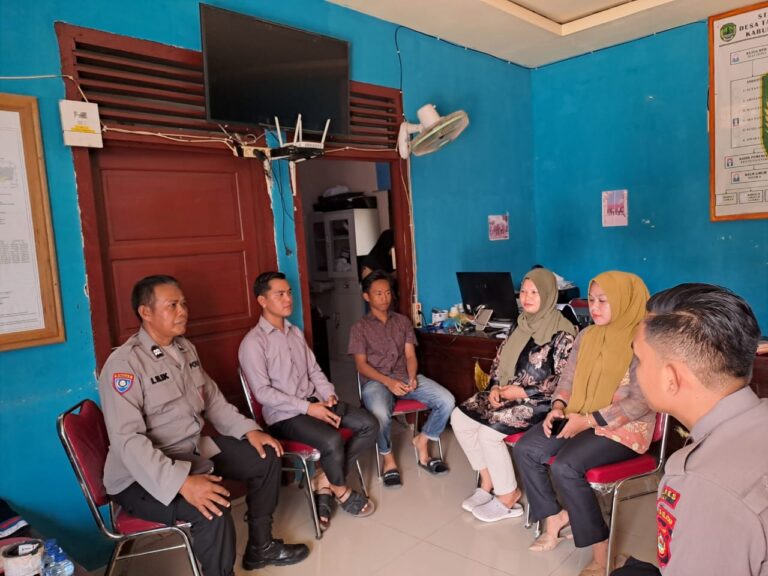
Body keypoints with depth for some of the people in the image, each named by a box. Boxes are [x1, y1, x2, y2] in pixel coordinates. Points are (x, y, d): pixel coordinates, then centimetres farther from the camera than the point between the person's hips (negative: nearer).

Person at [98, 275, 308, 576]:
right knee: (212, 509, -33)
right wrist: (182, 483, -39)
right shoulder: (124, 364, -21)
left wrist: (249, 430, 1)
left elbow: (213, 399, 14)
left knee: (266, 456, 7)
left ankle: (260, 546, 22)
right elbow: (127, 440, -29)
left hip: (196, 448, 9)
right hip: (142, 475, -9)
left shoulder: (185, 348, 5)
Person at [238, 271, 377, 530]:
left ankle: (326, 481, 0)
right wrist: (306, 407, -21)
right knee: (332, 440, -32)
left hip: (314, 402, 8)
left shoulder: (295, 332, 13)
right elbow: (263, 392, -17)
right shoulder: (253, 343, -11)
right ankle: (341, 491, 0)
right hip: (284, 415, -7)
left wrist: (329, 395, -4)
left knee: (369, 425, -8)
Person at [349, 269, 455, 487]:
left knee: (446, 400, -19)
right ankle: (388, 459, -6)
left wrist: (412, 377, -13)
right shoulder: (360, 327, 6)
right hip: (376, 380, -3)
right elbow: (361, 365, -3)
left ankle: (422, 443, 2)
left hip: (405, 376, 4)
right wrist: (388, 381, -19)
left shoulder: (403, 321, 17)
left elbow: (410, 355, 9)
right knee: (380, 415, -36)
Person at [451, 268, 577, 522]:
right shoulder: (522, 325, 10)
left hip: (539, 401, -8)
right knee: (459, 417, -7)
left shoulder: (563, 332, -13)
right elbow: (500, 360, 14)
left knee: (488, 431, -25)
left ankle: (507, 498, -3)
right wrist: (495, 387, -5)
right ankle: (488, 481, 6)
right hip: (507, 394, 8)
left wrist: (522, 392, -18)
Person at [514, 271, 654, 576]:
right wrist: (558, 407, -7)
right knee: (526, 449, -9)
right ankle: (554, 518, 10)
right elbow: (568, 378, 13)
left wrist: (588, 420, -21)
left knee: (565, 466, -28)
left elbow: (641, 402, -19)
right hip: (578, 417, 8)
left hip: (623, 427, -7)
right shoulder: (586, 336, 8)